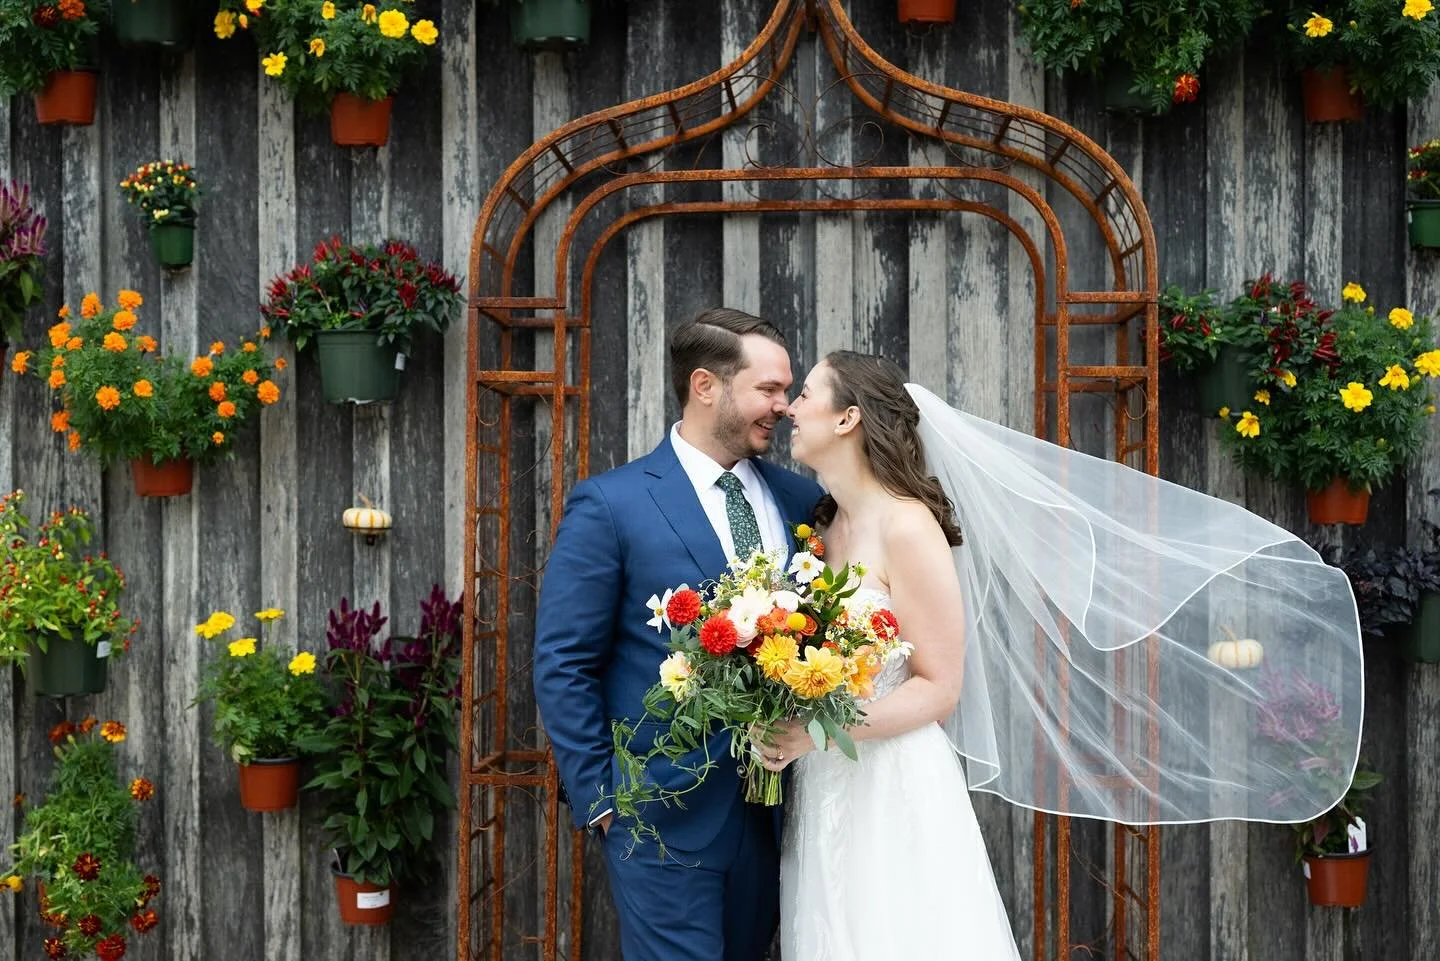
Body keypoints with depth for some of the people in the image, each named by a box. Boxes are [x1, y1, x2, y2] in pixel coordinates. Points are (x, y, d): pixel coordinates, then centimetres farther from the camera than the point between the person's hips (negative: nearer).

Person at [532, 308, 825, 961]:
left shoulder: (800, 499, 6)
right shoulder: (609, 506, -8)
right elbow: (561, 667, -7)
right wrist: (601, 798, -9)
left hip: (776, 809, 5)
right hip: (667, 816, -5)